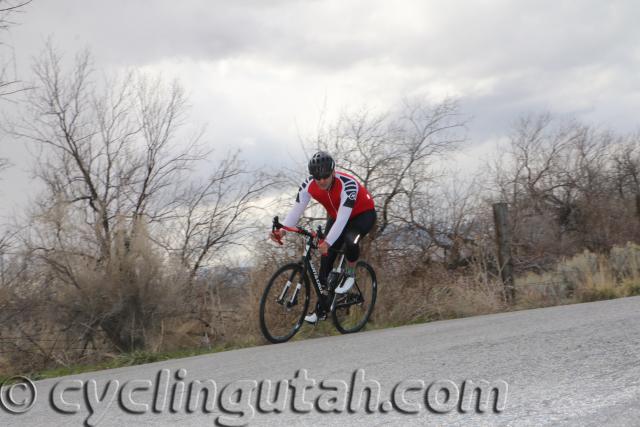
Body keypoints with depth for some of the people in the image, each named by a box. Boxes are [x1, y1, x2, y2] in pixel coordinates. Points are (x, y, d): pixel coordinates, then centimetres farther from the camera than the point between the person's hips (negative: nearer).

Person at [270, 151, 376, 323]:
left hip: (363, 214, -5)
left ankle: (350, 273, -6)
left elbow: (343, 219, -45)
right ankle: (321, 310, 9)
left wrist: (327, 242, -57)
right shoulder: (308, 185, -23)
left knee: (350, 240, -37)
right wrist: (282, 230, -42)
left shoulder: (347, 184, -39)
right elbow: (296, 210, -24)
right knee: (326, 261, -3)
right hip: (336, 217, 5)